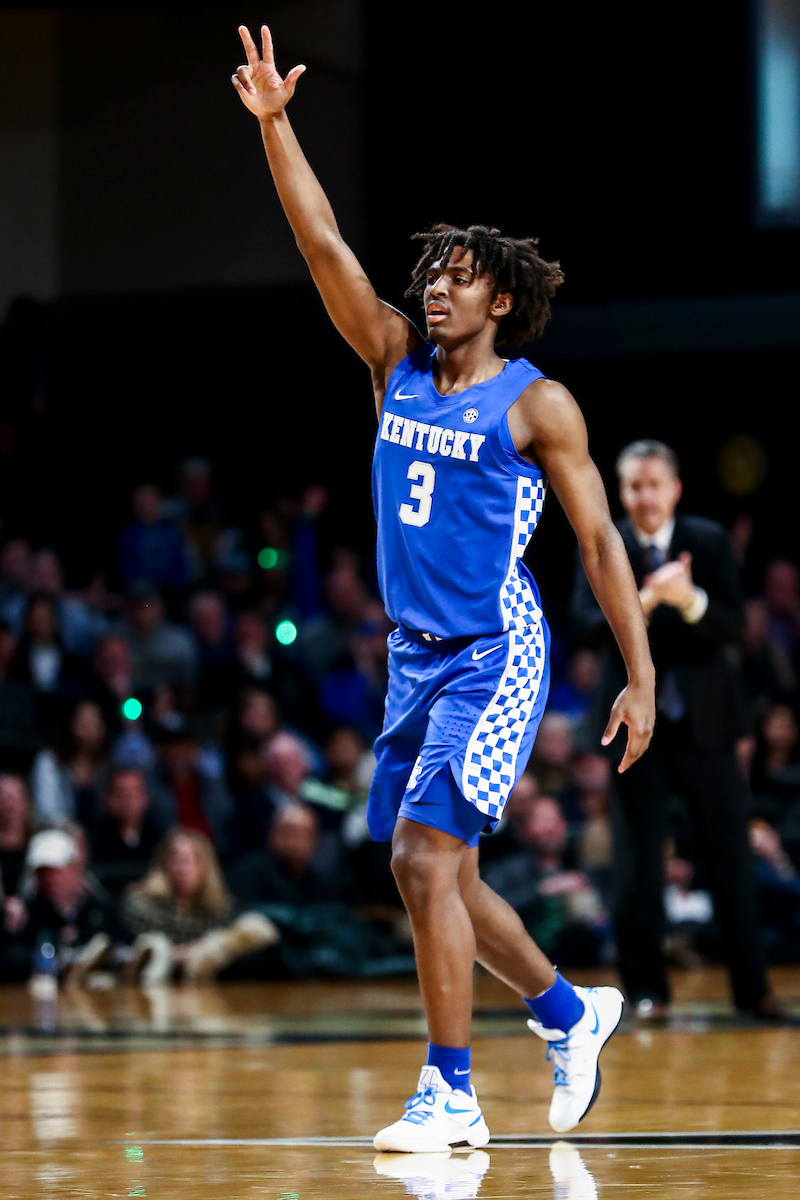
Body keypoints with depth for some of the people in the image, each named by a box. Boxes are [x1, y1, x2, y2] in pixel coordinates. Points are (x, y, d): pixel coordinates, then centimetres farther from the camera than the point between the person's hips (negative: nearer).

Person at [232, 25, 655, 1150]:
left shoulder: (536, 403, -6)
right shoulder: (397, 364, 8)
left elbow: (600, 539, -4)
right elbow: (325, 247, 2)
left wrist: (642, 675, -8)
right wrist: (273, 124, -8)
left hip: (495, 655, -7)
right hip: (415, 653, 7)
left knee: (426, 858, -16)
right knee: (433, 871, 13)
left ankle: (450, 1092, -10)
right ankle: (571, 1011, 32)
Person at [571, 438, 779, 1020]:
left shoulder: (710, 541, 1)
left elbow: (734, 626, -7)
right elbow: (592, 623, -14)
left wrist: (690, 599, -27)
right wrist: (646, 598, -31)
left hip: (705, 720, 0)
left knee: (731, 854, 3)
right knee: (638, 860, 1)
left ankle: (752, 983, 10)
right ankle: (647, 987, 11)